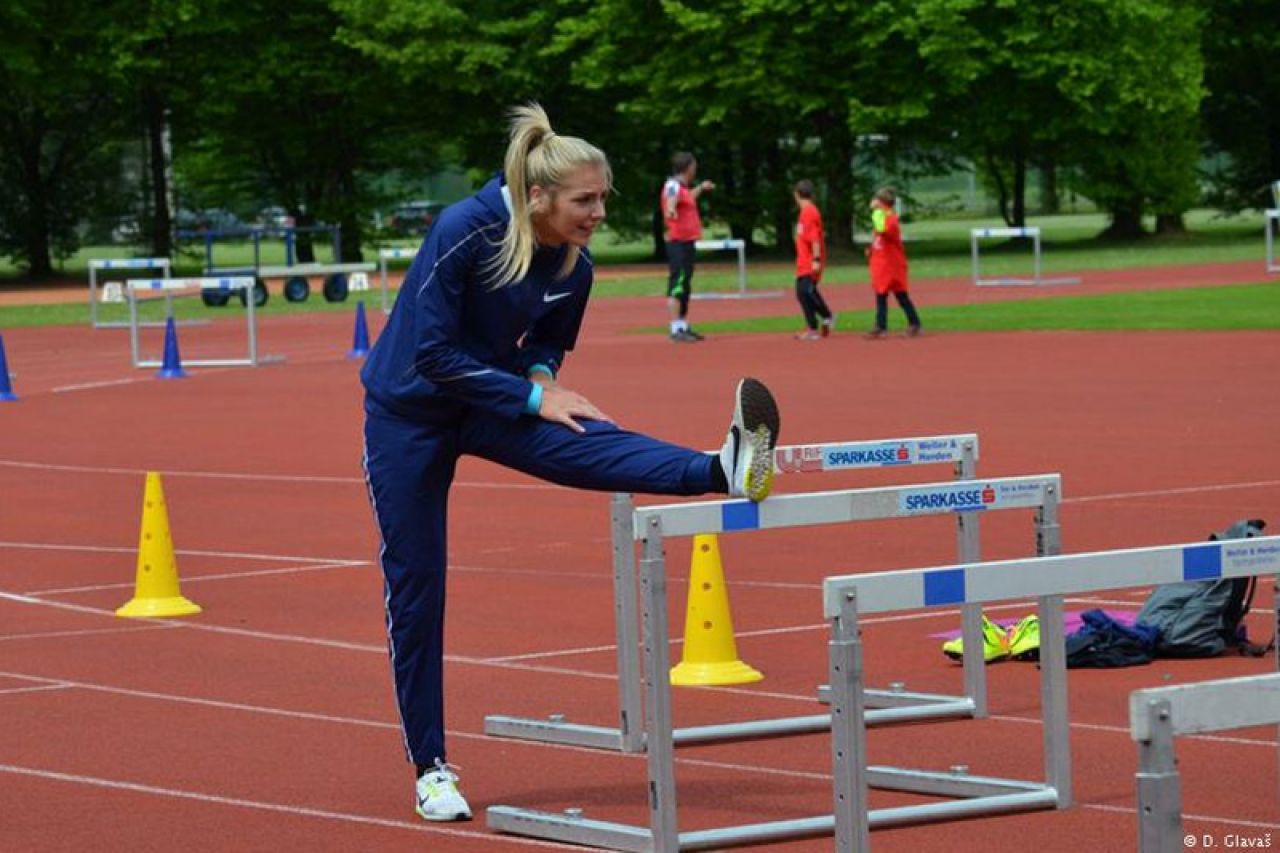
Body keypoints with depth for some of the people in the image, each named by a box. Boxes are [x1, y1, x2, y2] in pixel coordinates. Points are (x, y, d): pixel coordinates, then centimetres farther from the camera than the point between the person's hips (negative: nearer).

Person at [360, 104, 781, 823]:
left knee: (585, 446, -28)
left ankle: (724, 473, -53)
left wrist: (541, 373, -13)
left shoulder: (574, 265, -8)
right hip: (410, 413, -4)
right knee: (415, 589, -1)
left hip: (491, 401, 4)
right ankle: (431, 769, 7)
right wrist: (532, 396, -27)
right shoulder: (466, 231, -26)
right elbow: (433, 352, -26)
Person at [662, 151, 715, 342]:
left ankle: (684, 327, 22)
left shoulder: (682, 187, 16)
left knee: (685, 287, 15)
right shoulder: (673, 186, -14)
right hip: (678, 243, -10)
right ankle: (676, 329, -16)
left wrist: (700, 188, 54)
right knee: (677, 285, -12)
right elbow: (671, 199, -39)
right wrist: (670, 210, -60)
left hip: (687, 243, 10)